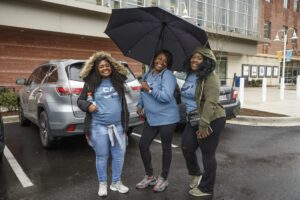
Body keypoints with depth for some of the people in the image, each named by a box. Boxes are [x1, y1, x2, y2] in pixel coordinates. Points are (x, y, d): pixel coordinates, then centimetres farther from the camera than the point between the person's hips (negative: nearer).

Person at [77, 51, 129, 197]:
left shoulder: (118, 81, 5)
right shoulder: (91, 83, -2)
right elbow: (80, 101, 6)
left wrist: (125, 122, 9)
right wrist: (88, 106, -17)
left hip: (118, 125, 3)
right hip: (99, 126, -3)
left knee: (119, 155, 11)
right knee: (102, 156, 10)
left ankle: (116, 182, 32)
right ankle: (102, 183, 31)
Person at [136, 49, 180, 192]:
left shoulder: (167, 75, -13)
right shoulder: (148, 74, 10)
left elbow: (166, 96, -25)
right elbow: (144, 93, 22)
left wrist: (149, 89, -19)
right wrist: (140, 105, 5)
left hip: (167, 118, -7)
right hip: (151, 118, 7)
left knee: (166, 148, 7)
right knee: (143, 145, 8)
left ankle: (163, 179, 26)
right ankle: (149, 176, 27)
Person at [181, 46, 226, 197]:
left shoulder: (210, 77, -16)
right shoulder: (190, 75, 10)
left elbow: (210, 102, -23)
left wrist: (204, 125, -26)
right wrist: (188, 116, 18)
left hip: (211, 120, -8)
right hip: (192, 120, 8)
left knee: (207, 154, 4)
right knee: (187, 147, 12)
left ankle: (206, 188, 22)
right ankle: (196, 175, 39)